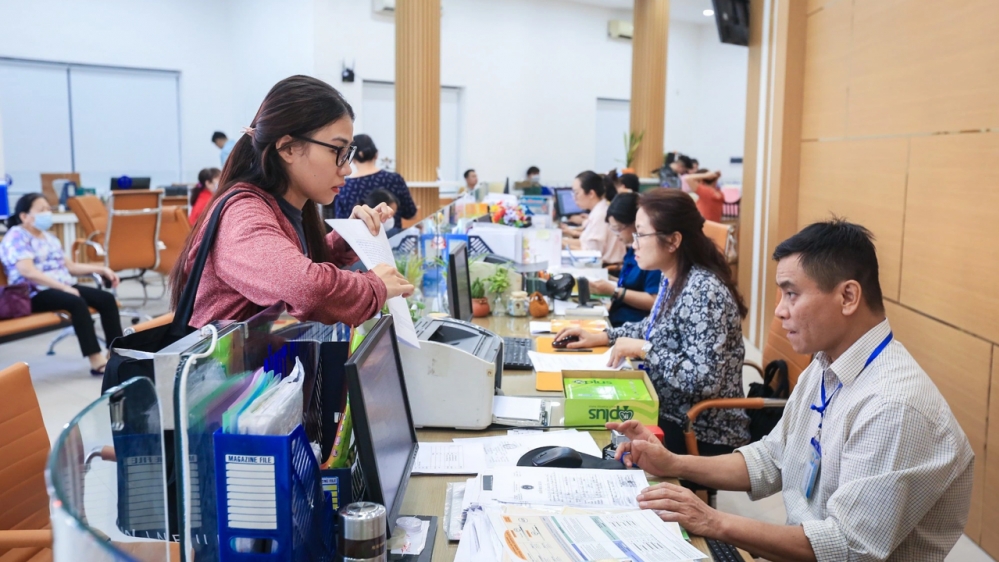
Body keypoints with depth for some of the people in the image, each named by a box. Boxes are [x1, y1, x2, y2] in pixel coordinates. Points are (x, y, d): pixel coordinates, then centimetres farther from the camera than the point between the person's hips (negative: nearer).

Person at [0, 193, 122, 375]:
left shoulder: (48, 237, 20)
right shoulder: (17, 237, -7)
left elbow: (69, 266, 22)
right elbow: (28, 271, -21)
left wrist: (101, 269, 10)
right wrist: (63, 287, -25)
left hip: (63, 287, 8)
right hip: (33, 295, -8)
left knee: (107, 299, -12)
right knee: (77, 302, -35)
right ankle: (96, 360, -38)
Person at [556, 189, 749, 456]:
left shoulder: (703, 291, -24)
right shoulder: (671, 280, 3)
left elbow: (704, 380, -30)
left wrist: (641, 349, -23)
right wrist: (601, 337, 10)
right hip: (669, 415, 8)